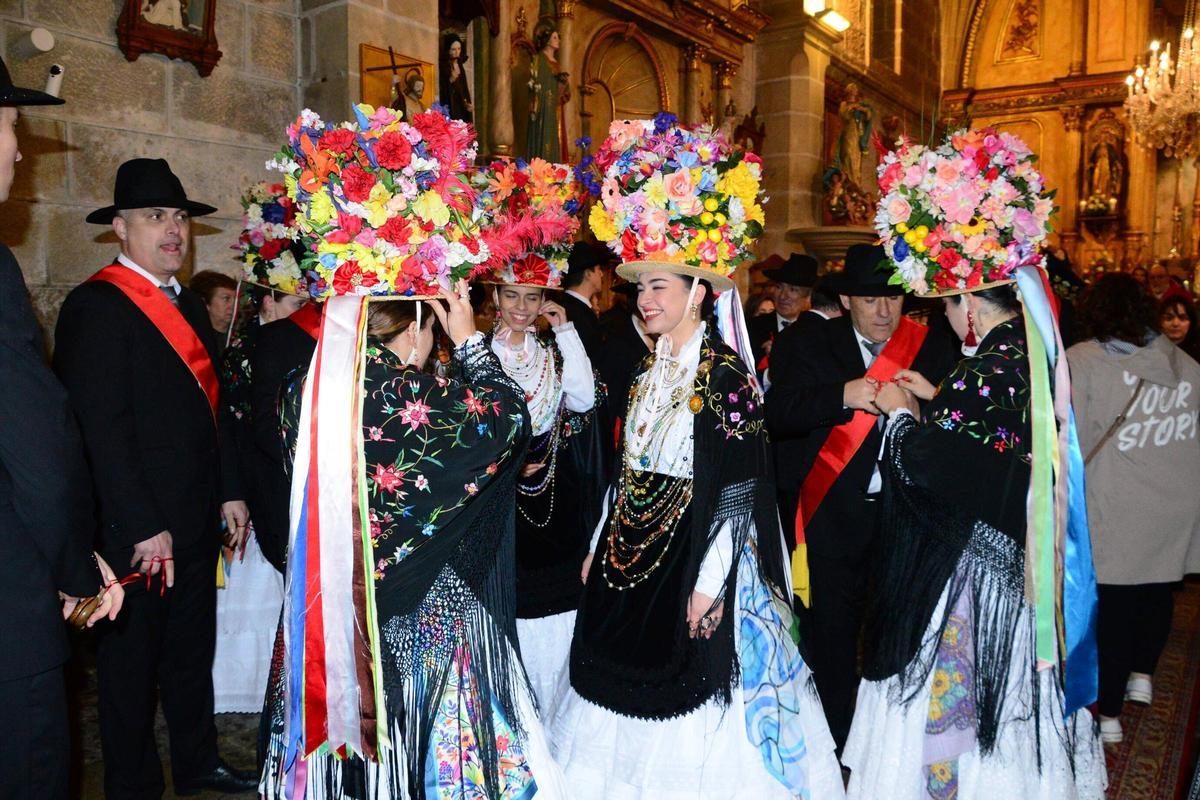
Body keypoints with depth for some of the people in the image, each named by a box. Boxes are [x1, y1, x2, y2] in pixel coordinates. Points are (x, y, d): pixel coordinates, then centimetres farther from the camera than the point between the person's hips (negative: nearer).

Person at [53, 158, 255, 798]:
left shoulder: (189, 307, 13)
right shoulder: (96, 306, -13)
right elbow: (100, 427, -19)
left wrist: (230, 491, 12)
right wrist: (144, 526, -19)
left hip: (195, 521, 8)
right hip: (136, 529, -8)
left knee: (193, 648, 20)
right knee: (132, 661, 9)